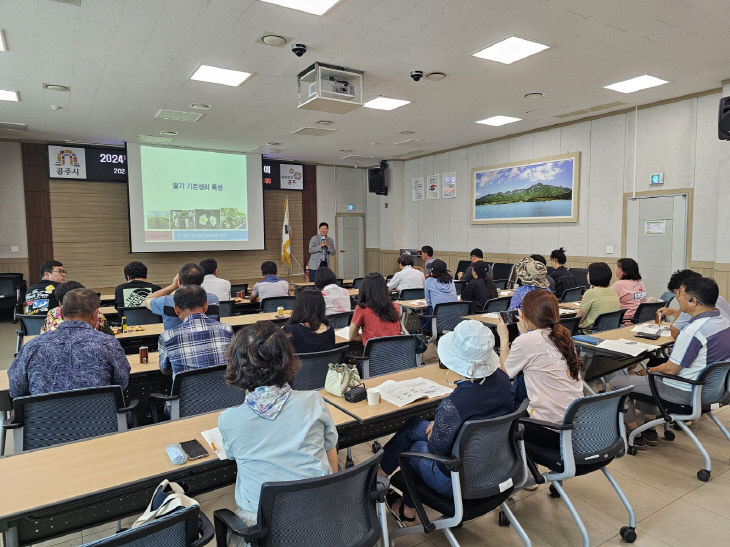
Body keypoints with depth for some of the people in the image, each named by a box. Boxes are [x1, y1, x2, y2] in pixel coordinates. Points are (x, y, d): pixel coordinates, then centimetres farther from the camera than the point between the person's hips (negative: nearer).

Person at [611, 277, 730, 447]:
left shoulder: (693, 330, -30)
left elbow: (671, 369, -21)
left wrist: (649, 371, -2)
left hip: (684, 394, -10)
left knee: (617, 382, 0)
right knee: (644, 374, 29)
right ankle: (650, 431, 31)